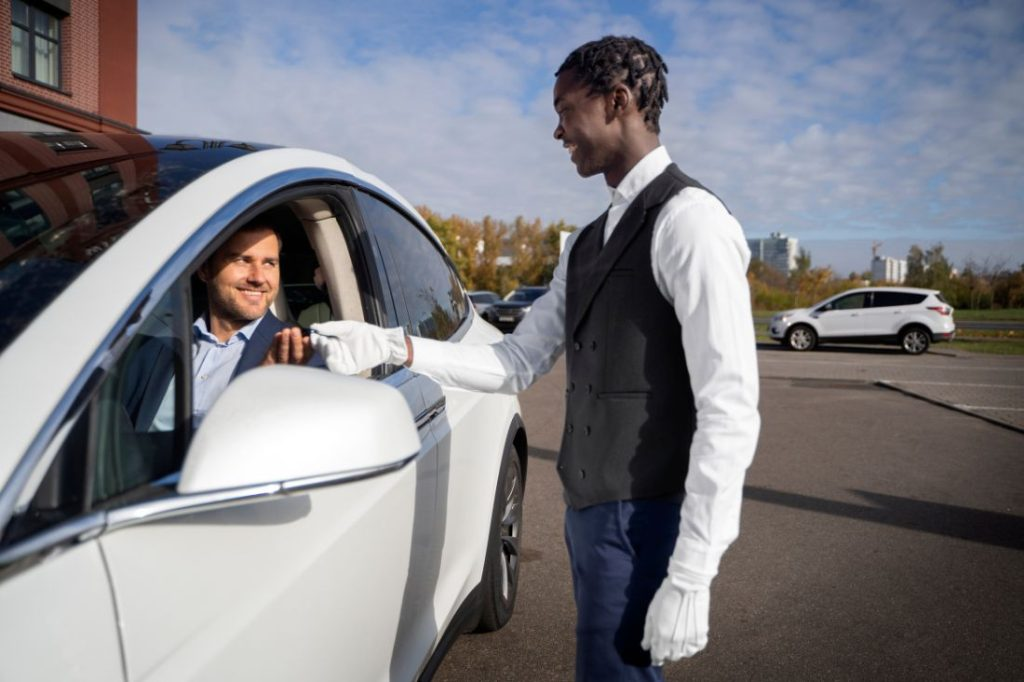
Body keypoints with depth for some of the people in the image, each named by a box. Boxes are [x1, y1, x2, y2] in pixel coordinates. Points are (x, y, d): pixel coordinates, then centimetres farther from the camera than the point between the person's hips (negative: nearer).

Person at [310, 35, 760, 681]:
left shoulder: (689, 220, -14)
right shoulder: (586, 244, 13)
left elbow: (730, 409, -20)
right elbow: (518, 363, 10)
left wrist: (691, 577, -21)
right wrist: (395, 346, -2)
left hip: (644, 519, -8)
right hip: (588, 507, 8)